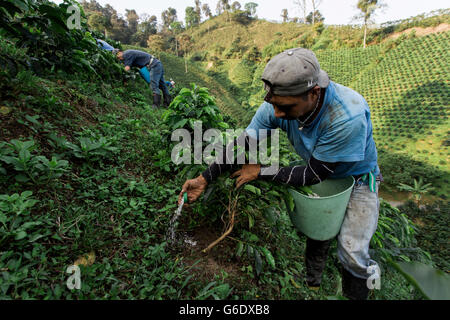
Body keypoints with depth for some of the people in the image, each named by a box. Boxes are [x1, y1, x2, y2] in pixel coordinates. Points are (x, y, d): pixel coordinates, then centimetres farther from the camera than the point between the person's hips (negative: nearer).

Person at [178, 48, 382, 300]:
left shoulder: (349, 117, -41)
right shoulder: (278, 104, -26)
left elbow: (312, 175, -31)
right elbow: (243, 142, -19)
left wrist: (260, 172, -26)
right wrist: (204, 179, -22)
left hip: (358, 176, -3)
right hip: (320, 170, 4)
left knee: (352, 251, -6)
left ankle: (357, 294, 28)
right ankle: (313, 285, 41)